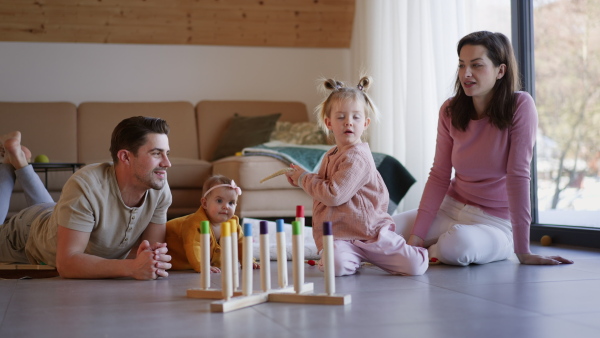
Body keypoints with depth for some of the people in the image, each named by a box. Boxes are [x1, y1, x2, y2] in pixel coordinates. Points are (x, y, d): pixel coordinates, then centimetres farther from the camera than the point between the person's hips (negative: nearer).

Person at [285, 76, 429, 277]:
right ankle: (355, 258, 8)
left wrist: (304, 178, -9)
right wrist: (301, 178, 11)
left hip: (369, 231, -5)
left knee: (416, 267, -16)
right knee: (337, 266, -30)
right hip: (339, 236, 5)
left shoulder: (357, 157, -16)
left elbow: (334, 195, -23)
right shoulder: (330, 156, 13)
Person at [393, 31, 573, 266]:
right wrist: (416, 235, -14)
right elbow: (439, 176, -3)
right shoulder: (450, 111, -2)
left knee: (459, 243, -37)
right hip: (451, 209, 5)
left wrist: (522, 251, -19)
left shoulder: (520, 106, -16)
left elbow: (518, 176, -20)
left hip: (496, 221, -5)